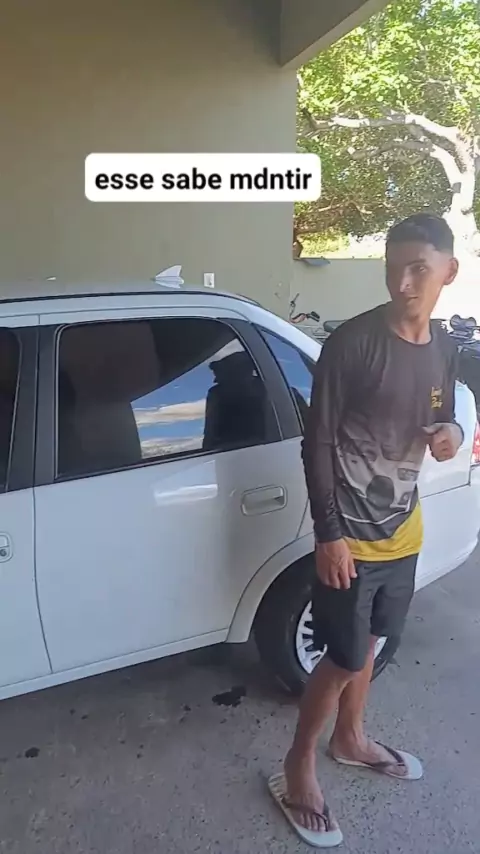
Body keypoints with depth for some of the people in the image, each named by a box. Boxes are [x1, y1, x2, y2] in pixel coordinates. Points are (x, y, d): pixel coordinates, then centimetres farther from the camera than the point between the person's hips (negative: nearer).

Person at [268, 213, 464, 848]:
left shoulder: (444, 347, 3)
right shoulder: (351, 343, -18)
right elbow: (317, 443, -16)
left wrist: (453, 433, -9)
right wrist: (328, 534, -17)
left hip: (403, 530, 7)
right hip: (351, 536, -6)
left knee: (368, 644, 23)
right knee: (344, 660, 5)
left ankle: (350, 739, 46)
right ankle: (299, 767, 28)